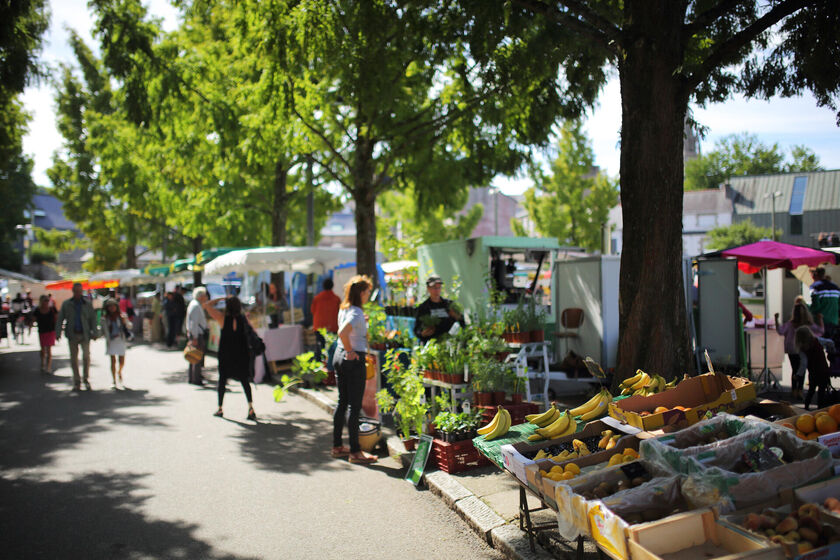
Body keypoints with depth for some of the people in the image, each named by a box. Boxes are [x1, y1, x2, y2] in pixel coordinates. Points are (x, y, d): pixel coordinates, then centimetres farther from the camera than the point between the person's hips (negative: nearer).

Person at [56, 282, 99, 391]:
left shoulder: (87, 304, 5)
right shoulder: (66, 304, 5)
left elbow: (93, 318, 7)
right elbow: (60, 319, 4)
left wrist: (94, 333, -1)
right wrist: (58, 332, -7)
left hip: (84, 334, -1)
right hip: (72, 335, 1)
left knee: (86, 356, -12)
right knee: (74, 358, 4)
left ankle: (86, 379, 5)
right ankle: (77, 382, 12)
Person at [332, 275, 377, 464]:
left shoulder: (343, 309, 9)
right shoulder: (356, 312, -18)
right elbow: (343, 332, -33)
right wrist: (350, 352, -20)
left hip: (339, 356, 9)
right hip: (354, 360, -9)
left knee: (342, 402, 16)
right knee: (355, 406, -2)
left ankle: (337, 446, 24)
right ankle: (355, 451, 5)